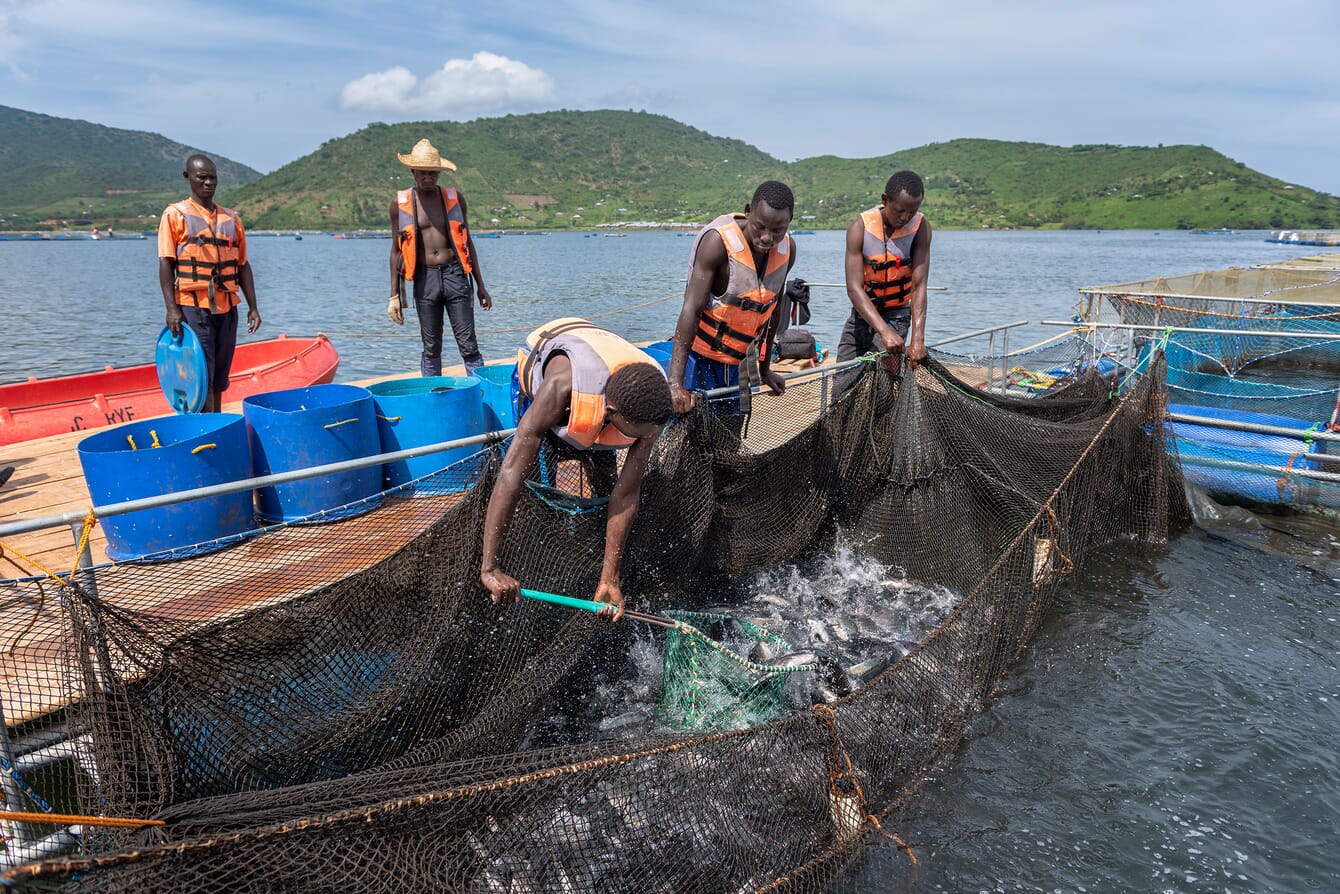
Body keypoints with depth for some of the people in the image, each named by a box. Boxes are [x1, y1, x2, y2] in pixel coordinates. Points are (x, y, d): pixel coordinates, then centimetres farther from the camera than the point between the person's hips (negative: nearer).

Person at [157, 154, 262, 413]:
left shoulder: (231, 218, 14)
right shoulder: (175, 214, 1)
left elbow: (243, 265, 14)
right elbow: (166, 263, -4)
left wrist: (253, 307, 7)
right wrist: (172, 309, -13)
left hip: (227, 308, 5)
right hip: (193, 307, -4)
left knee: (219, 378, 11)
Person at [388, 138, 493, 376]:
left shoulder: (455, 198, 7)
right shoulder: (400, 204, 5)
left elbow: (467, 242, 14)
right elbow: (396, 250, 9)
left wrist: (480, 285, 11)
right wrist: (394, 295, 5)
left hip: (455, 275, 0)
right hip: (424, 279, 0)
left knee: (468, 345, -3)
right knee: (431, 347, 7)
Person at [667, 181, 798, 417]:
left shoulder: (787, 249, -2)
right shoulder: (718, 241, -21)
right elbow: (691, 309, -29)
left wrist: (764, 369, 18)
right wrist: (675, 382, -38)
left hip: (740, 365, 6)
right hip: (701, 360, -6)